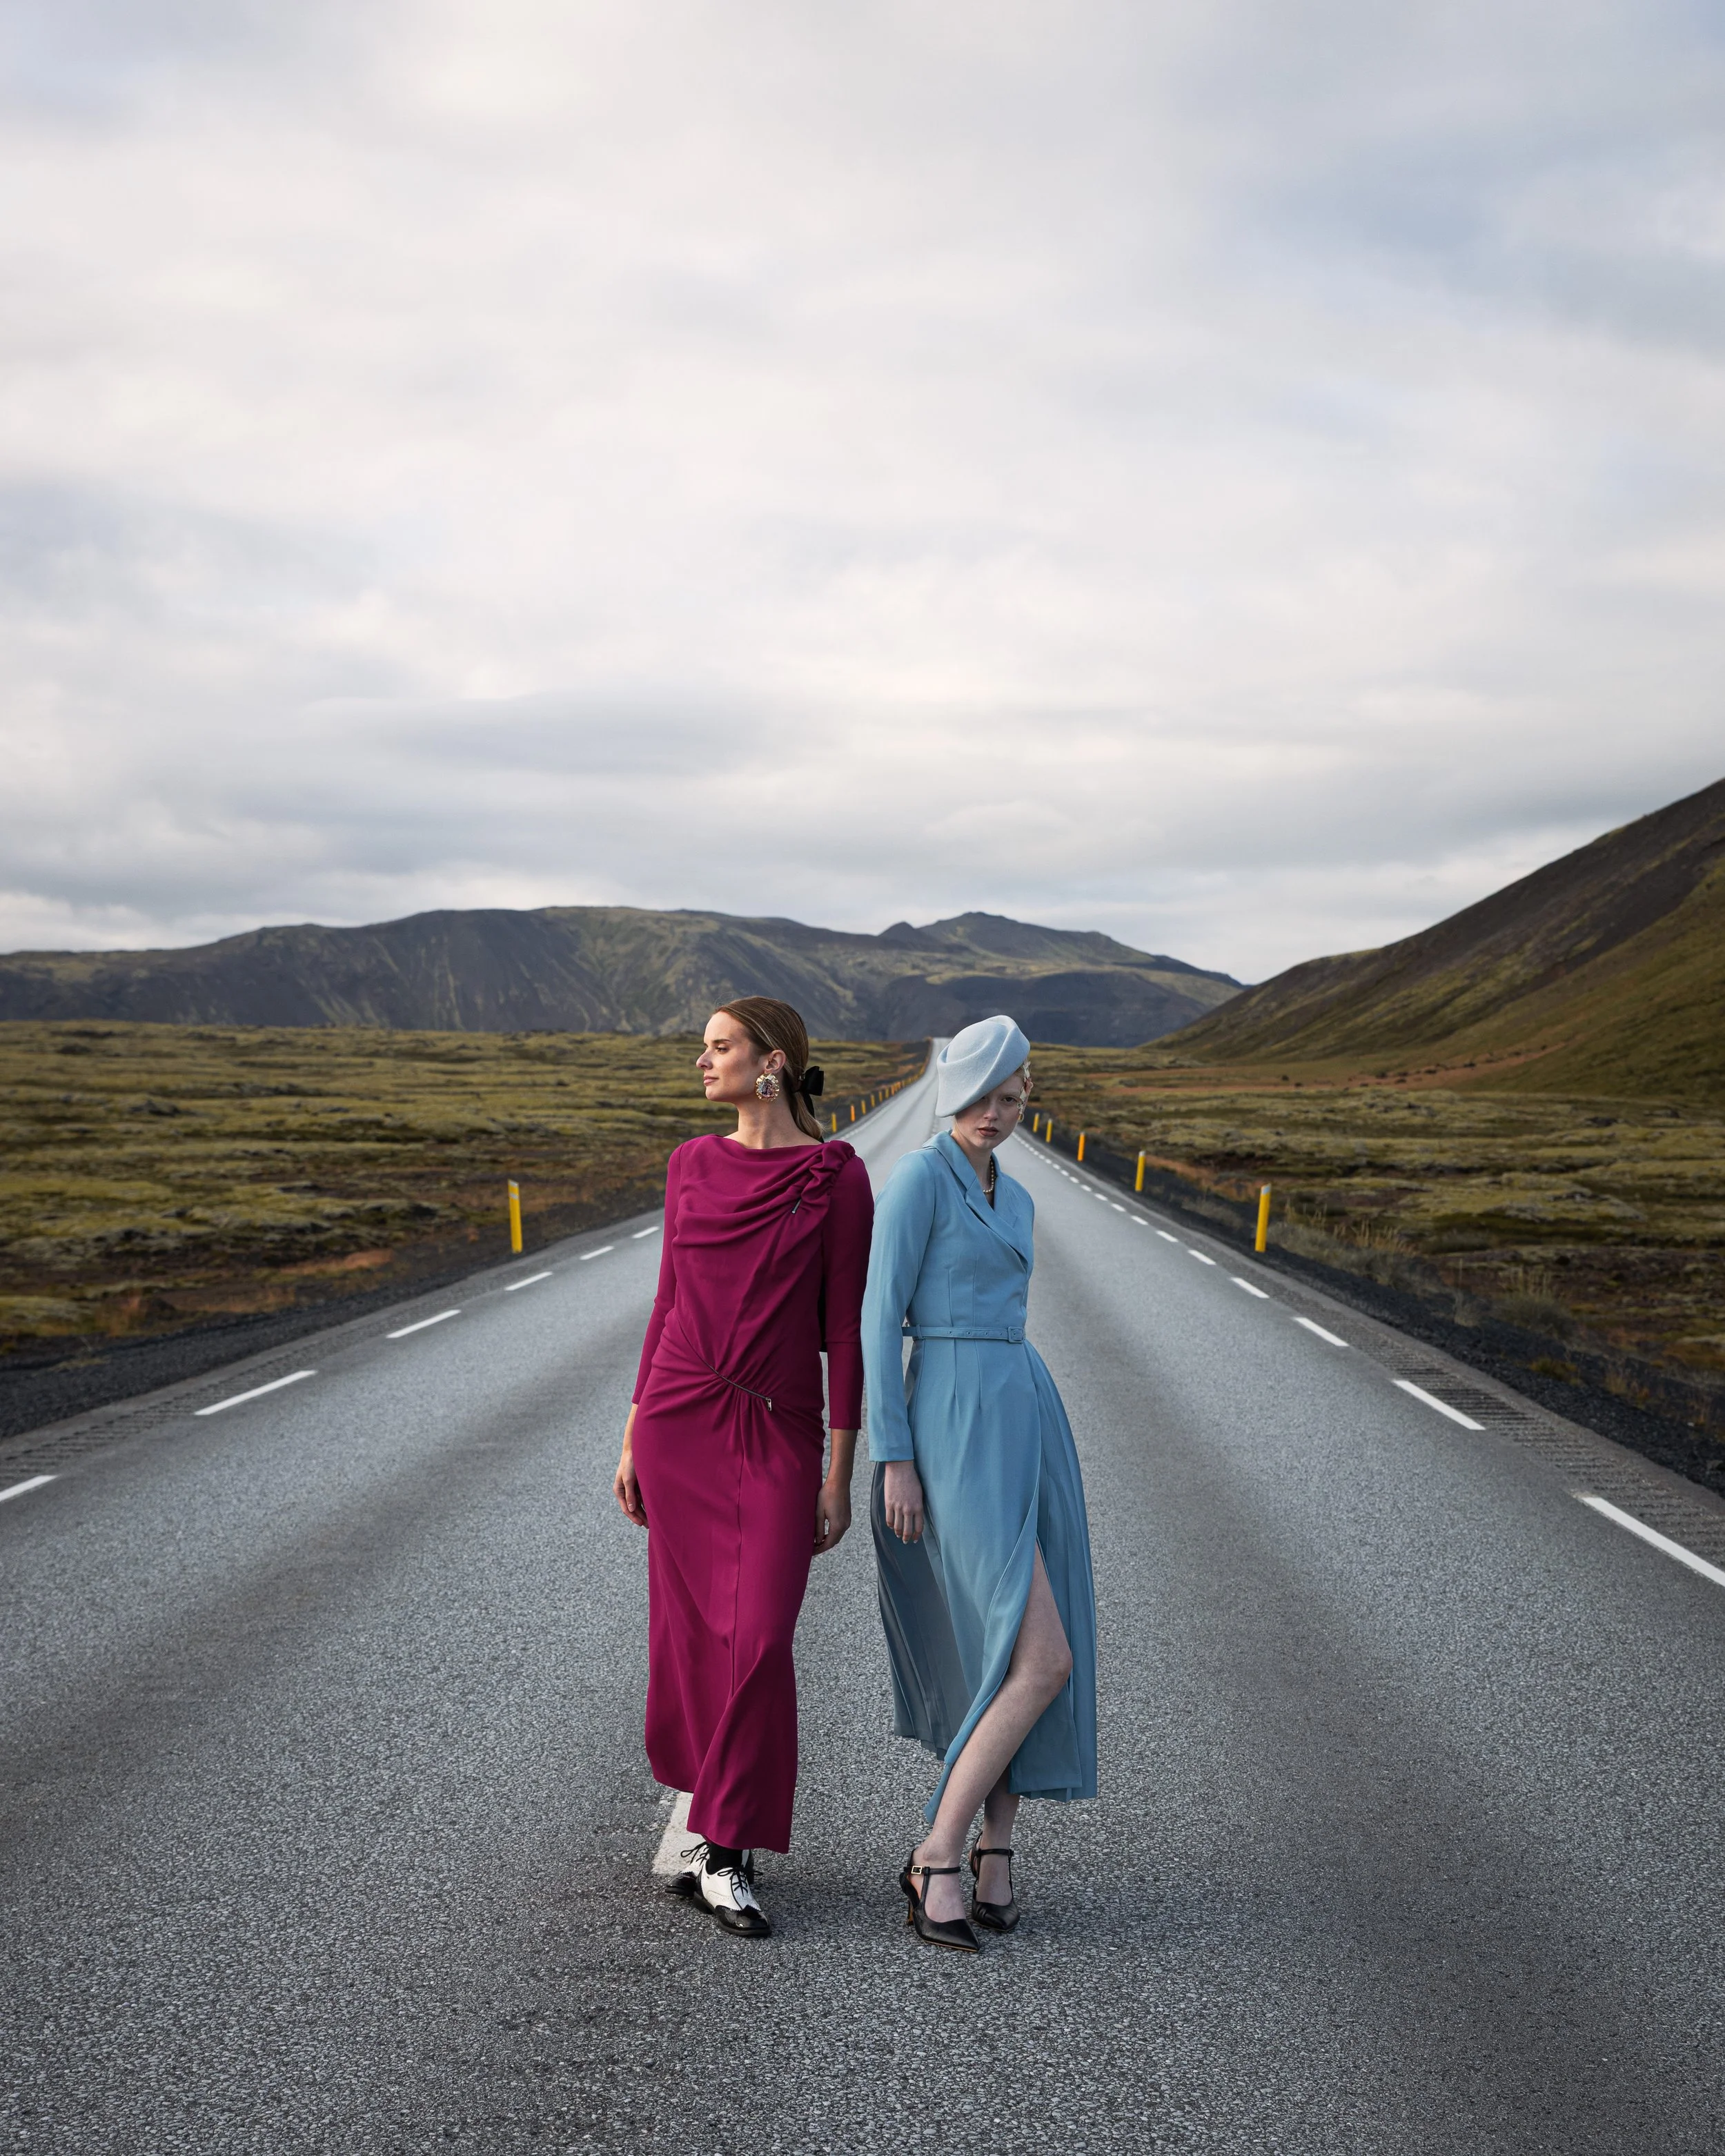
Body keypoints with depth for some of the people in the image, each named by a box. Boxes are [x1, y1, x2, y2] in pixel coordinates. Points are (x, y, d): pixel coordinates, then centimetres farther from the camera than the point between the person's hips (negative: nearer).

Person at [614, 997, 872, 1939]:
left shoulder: (838, 1176, -5)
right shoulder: (692, 1165, 5)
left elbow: (845, 1327, -5)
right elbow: (671, 1304, 10)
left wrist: (839, 1474, -6)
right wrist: (634, 1439, 9)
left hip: (780, 1436, -3)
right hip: (681, 1424, 3)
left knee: (759, 1638, -11)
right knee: (694, 1630, 7)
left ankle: (722, 1851, 3)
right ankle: (720, 1835, 26)